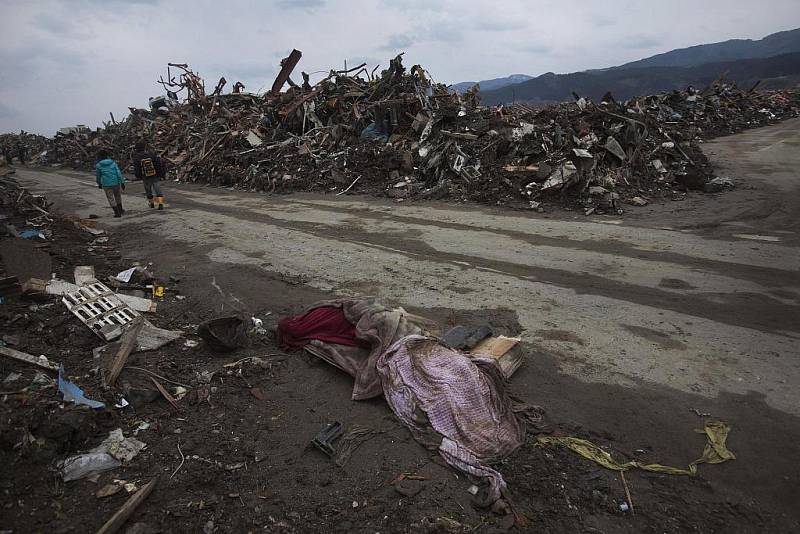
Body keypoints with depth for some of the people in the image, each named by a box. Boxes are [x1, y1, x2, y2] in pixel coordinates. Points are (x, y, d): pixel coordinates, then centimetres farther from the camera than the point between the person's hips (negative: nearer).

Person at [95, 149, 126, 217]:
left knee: (111, 199, 10)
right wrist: (122, 182, -4)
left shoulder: (98, 165, -5)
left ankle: (117, 212, 6)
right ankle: (120, 210, 33)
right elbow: (118, 173, -7)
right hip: (116, 182, 2)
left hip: (106, 184, -2)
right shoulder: (113, 162, -2)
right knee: (118, 196, 22)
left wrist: (99, 184, 21)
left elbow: (98, 176, 5)